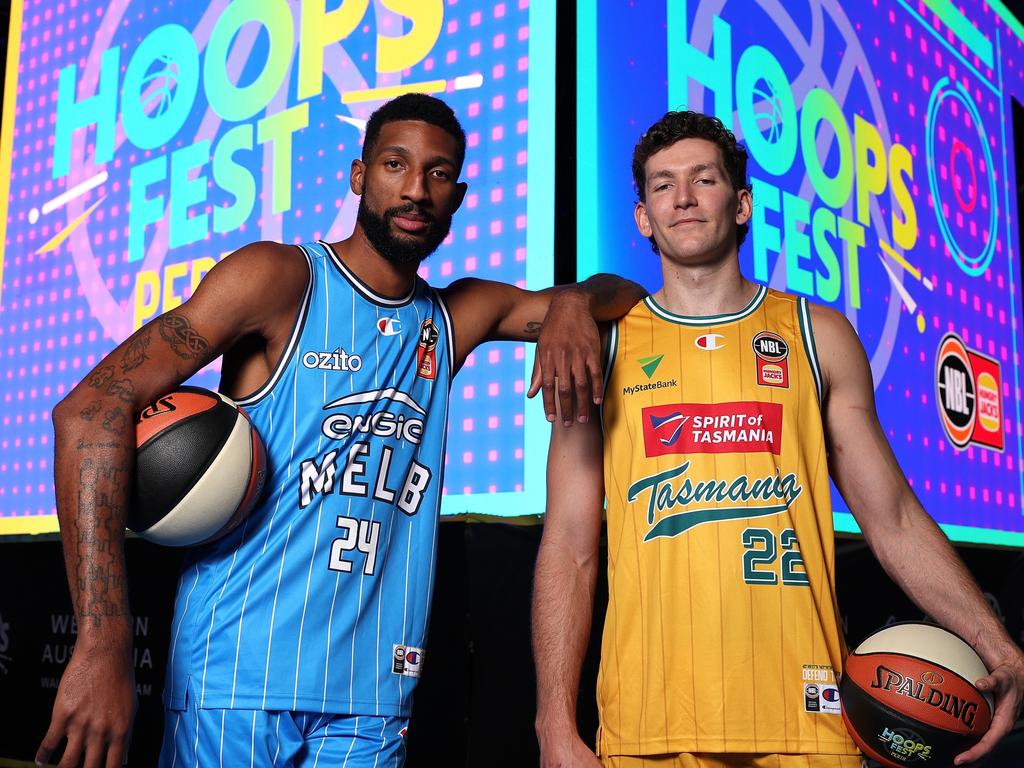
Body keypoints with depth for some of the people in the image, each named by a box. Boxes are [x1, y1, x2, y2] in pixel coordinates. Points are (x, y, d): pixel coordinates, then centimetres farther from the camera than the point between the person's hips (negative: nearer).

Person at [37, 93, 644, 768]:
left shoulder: (456, 318, 11)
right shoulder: (280, 278, -6)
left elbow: (627, 296, 19)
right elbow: (92, 407, -14)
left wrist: (573, 306, -8)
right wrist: (103, 646, -24)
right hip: (239, 683, -5)